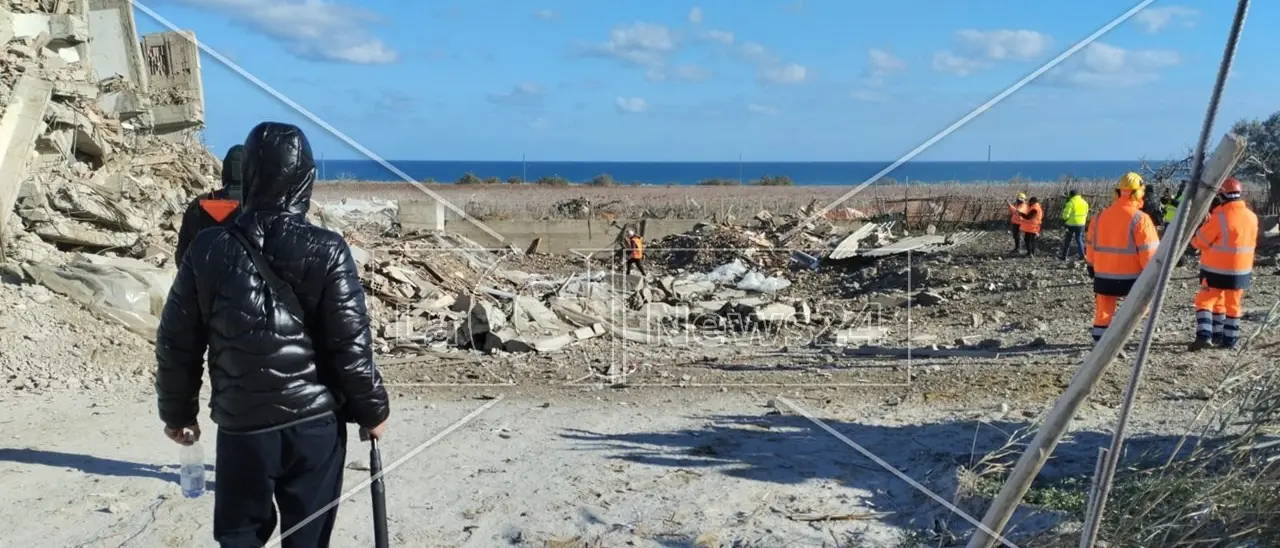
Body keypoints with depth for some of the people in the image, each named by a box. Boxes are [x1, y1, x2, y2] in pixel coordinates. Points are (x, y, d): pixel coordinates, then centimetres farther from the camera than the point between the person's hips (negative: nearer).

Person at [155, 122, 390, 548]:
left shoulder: (208, 250, -3)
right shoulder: (326, 252, -10)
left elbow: (176, 343, 3)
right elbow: (351, 347, -10)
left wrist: (177, 412, 18)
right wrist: (372, 410, 4)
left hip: (241, 427, 2)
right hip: (315, 424, -1)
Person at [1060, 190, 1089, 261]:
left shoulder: (1071, 203, -13)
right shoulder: (1085, 203, 7)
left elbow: (1066, 215, -16)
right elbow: (1086, 213, 14)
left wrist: (1065, 219, 3)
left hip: (1071, 224, -5)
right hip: (1081, 224, 5)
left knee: (1067, 240, 6)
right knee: (1079, 239, 13)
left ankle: (1063, 256, 11)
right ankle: (1082, 255, 3)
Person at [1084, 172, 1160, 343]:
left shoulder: (1101, 216, 6)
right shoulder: (1140, 219, -12)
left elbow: (1090, 244, 15)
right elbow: (1149, 251, -12)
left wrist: (1091, 265, 27)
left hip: (1103, 275, 5)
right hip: (1130, 276, -5)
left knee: (1103, 313, 10)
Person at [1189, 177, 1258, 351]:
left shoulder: (1219, 217, -18)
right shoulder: (1251, 217, 4)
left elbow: (1198, 241, -13)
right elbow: (1250, 242, 16)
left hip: (1216, 270, -6)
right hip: (1240, 270, 6)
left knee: (1205, 301, 1)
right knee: (1233, 305, 14)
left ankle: (1204, 336, -11)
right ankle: (1230, 339, 19)